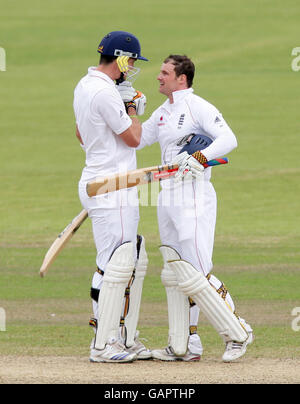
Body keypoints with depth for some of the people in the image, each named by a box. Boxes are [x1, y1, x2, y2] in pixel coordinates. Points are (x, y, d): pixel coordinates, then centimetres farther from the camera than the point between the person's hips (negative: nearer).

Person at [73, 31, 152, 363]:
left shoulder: (84, 86, 14)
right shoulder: (105, 92, -18)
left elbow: (82, 135, 26)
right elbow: (133, 138, -14)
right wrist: (132, 108, 3)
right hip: (111, 189, -11)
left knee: (135, 262, 14)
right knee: (116, 264, -9)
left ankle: (125, 339, 17)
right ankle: (102, 345, -7)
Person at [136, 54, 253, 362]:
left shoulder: (198, 107, -9)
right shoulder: (162, 114, 18)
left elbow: (228, 139, -21)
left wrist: (200, 158, -35)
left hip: (194, 196, -9)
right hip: (167, 197, 9)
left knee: (195, 275, -13)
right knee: (174, 274, 9)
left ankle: (237, 333, -2)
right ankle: (184, 346, 14)